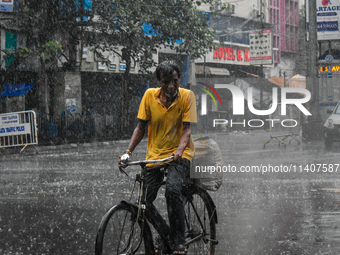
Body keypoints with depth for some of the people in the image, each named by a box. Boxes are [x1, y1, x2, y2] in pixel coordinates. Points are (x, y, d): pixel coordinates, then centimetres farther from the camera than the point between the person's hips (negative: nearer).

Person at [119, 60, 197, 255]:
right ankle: (165, 235, 19)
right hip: (154, 155, 4)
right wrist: (128, 152, -6)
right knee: (144, 199, -7)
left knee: (172, 189, -30)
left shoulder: (187, 96, -7)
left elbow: (186, 129, -11)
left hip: (179, 155, -4)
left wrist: (179, 151, -30)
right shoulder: (150, 95, -1)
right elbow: (141, 127, 5)